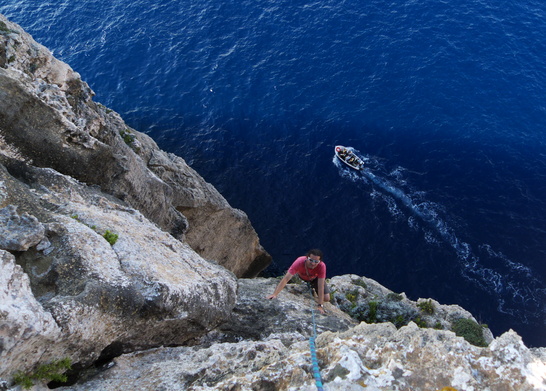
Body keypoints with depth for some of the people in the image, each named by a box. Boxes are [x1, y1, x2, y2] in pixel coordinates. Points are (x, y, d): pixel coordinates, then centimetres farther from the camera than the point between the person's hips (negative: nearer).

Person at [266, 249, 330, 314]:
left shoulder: (322, 266, -43)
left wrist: (320, 306, -42)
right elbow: (286, 279, -43)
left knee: (326, 298, -15)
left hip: (315, 278, -3)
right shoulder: (299, 262, -43)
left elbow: (321, 286, -39)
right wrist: (275, 294, -49)